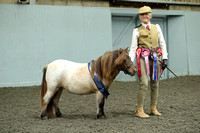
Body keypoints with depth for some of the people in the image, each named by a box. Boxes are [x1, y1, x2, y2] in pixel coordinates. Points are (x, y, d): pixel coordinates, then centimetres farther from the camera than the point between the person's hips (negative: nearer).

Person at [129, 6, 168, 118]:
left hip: (155, 58, 4)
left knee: (155, 83, 8)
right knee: (144, 84, -11)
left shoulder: (156, 27, 11)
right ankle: (139, 110, -6)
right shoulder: (137, 30, 2)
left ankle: (154, 108, 19)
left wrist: (165, 58, 2)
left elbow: (162, 44, 11)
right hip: (143, 58, -4)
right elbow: (133, 48, 0)